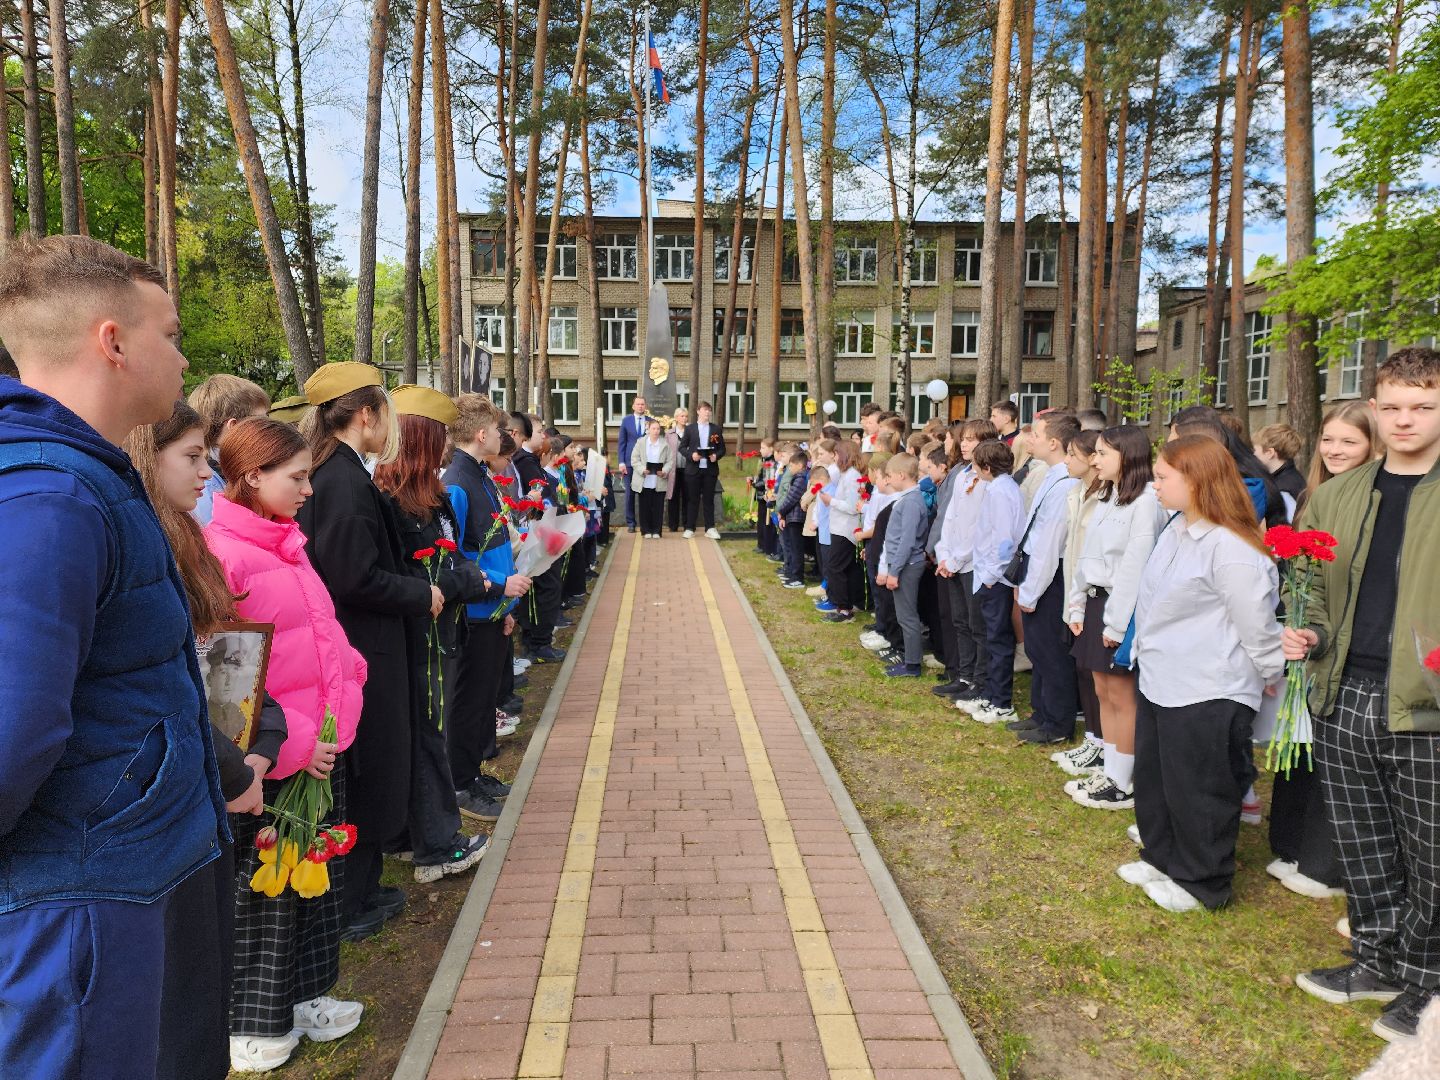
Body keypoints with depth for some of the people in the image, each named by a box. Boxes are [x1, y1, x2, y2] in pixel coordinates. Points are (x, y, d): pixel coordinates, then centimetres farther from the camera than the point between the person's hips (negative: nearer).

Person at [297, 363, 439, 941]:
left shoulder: (329, 475, 9)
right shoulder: (348, 483, -21)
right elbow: (356, 579, -25)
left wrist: (417, 584, 10)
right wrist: (422, 595, -12)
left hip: (346, 648, 10)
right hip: (364, 654, -10)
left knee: (362, 775, 19)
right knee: (368, 773, 4)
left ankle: (360, 888, 33)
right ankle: (349, 906, 19)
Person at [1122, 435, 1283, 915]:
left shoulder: (1231, 550, -24)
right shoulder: (1175, 530, 6)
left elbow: (1257, 626, -17)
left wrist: (1271, 675, -4)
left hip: (1207, 695, -10)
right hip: (1160, 684, 10)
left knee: (1198, 792, 7)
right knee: (1153, 781, 21)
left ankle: (1202, 884, 25)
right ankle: (1162, 860, 40)